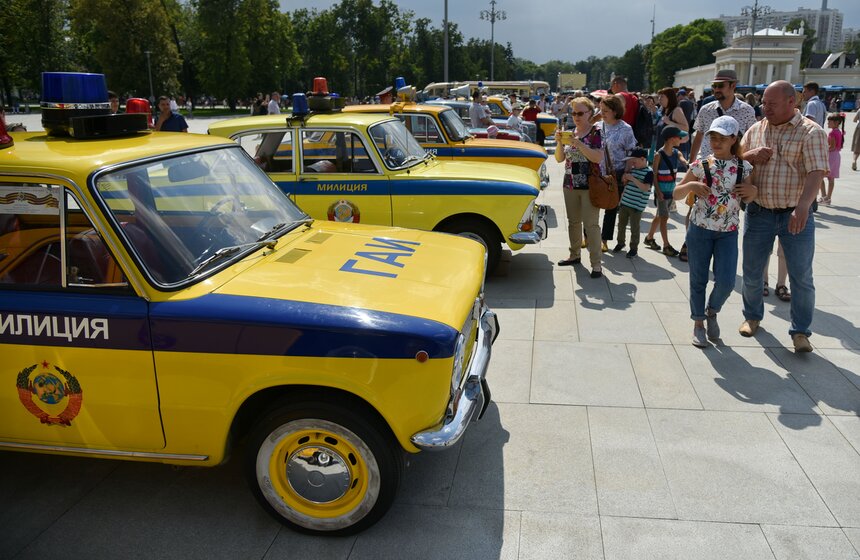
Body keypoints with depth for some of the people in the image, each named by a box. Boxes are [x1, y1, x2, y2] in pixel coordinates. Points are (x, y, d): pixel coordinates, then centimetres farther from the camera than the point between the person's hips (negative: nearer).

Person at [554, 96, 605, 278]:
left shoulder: (595, 132, -6)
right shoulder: (569, 132, 9)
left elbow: (598, 157, -18)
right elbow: (559, 159, 8)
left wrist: (578, 143, -24)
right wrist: (559, 142, -9)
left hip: (589, 186, -6)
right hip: (570, 185, 6)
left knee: (591, 224, -8)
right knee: (573, 222, 14)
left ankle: (596, 263, -5)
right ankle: (575, 255, 28)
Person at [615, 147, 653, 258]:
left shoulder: (648, 172, -12)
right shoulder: (632, 169, 9)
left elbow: (645, 188, -22)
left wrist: (633, 179, -25)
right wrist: (625, 179, -2)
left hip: (637, 206, -7)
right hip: (625, 202, 7)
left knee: (634, 228, 2)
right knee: (621, 224, 17)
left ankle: (634, 248, 14)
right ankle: (620, 243, 34)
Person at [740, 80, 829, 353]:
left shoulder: (811, 132, -8)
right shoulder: (755, 130, 7)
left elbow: (816, 173, -19)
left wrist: (803, 206, -35)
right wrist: (750, 156, -10)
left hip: (795, 216, -4)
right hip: (758, 214, 4)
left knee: (802, 277, 2)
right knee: (751, 272, 12)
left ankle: (800, 331, 16)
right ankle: (752, 316, 34)